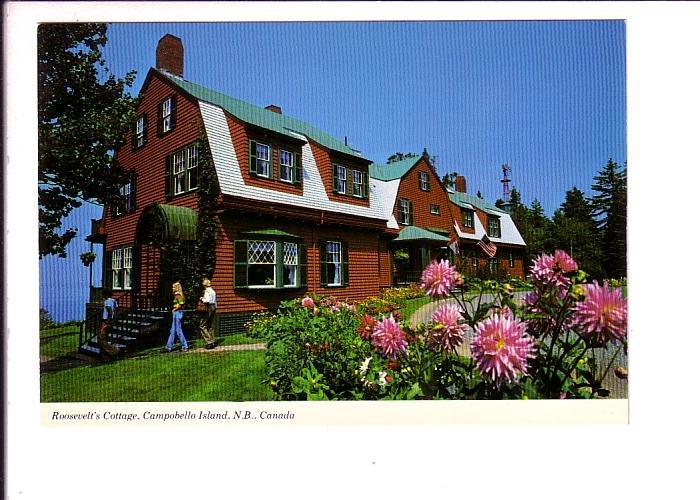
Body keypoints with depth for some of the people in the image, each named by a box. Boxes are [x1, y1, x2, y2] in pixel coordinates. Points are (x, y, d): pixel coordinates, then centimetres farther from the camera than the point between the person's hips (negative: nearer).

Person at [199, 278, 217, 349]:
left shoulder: (206, 291, -12)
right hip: (214, 307, 9)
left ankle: (209, 341, -9)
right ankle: (212, 342, 14)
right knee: (211, 326, 13)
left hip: (208, 308, -9)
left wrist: (202, 299, -5)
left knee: (202, 326, -3)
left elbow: (207, 301, -22)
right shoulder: (213, 291, 13)